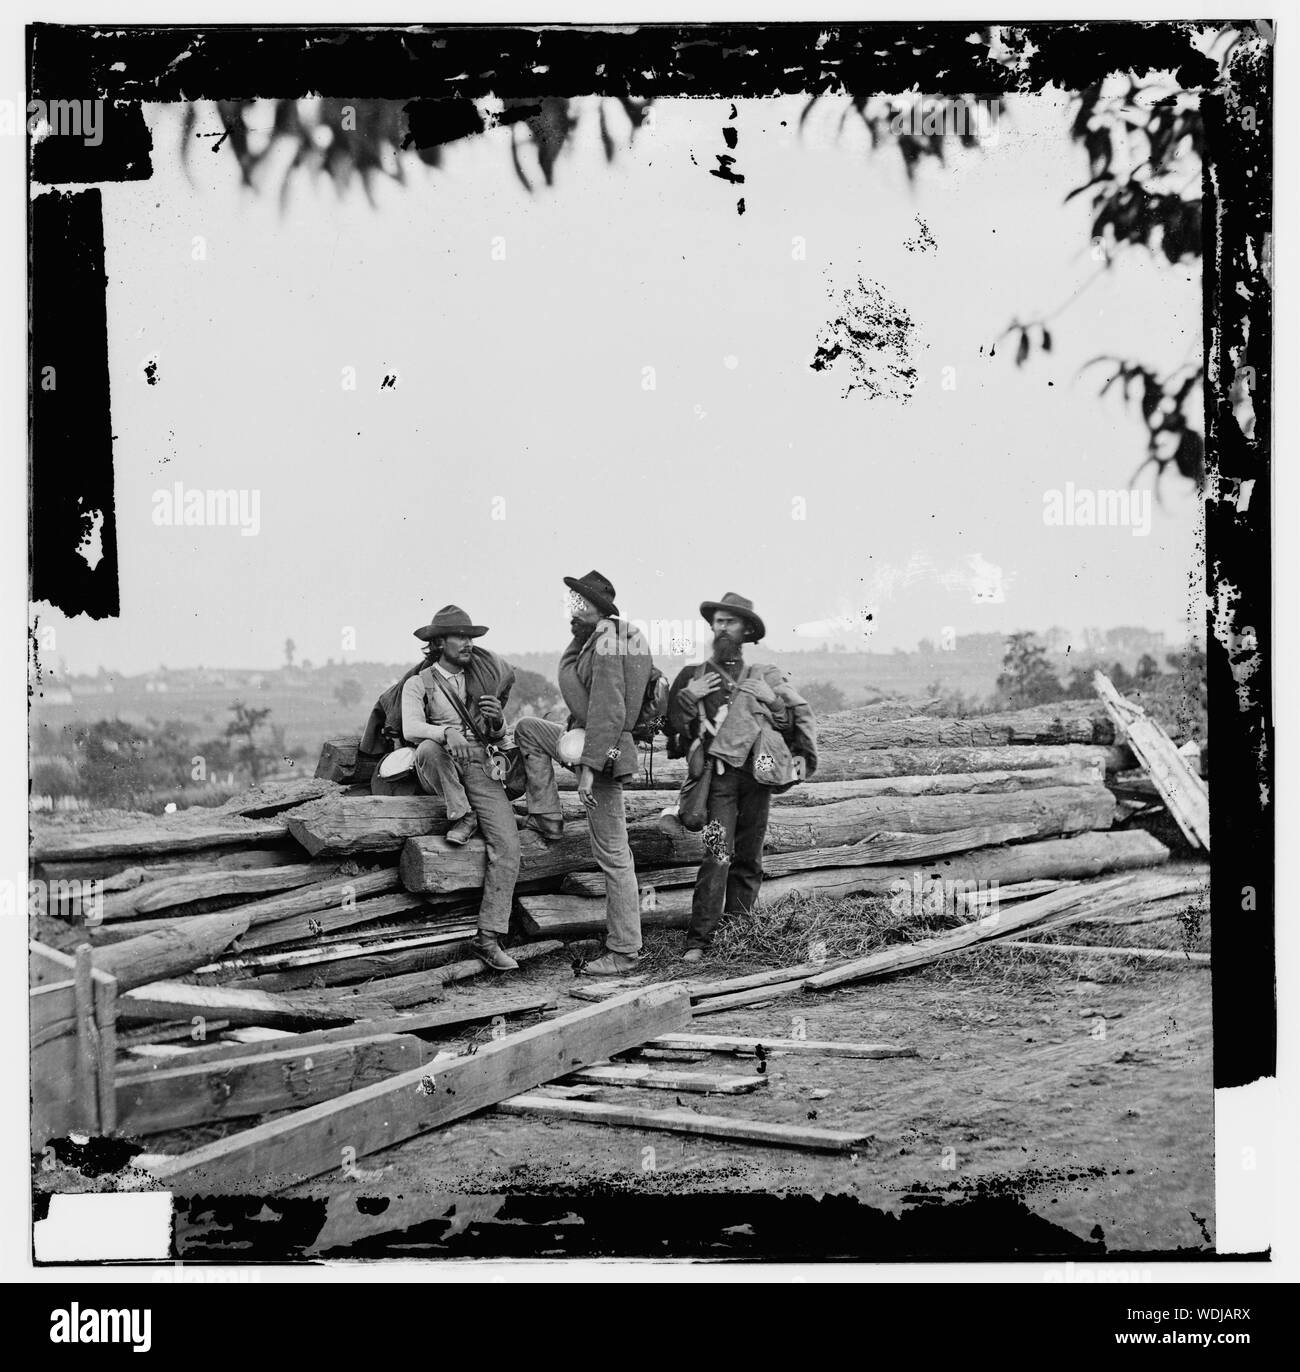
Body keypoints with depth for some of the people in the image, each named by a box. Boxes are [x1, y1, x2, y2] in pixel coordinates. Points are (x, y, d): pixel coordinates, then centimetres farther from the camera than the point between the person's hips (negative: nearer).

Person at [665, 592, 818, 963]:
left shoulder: (766, 677, 14)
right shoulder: (694, 676, 12)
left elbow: (801, 714, 17)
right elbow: (675, 729, 11)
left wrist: (803, 754, 4)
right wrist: (687, 697, -5)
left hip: (757, 774, 2)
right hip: (718, 775, -2)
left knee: (749, 859, 5)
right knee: (717, 854, -15)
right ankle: (699, 939, -15)